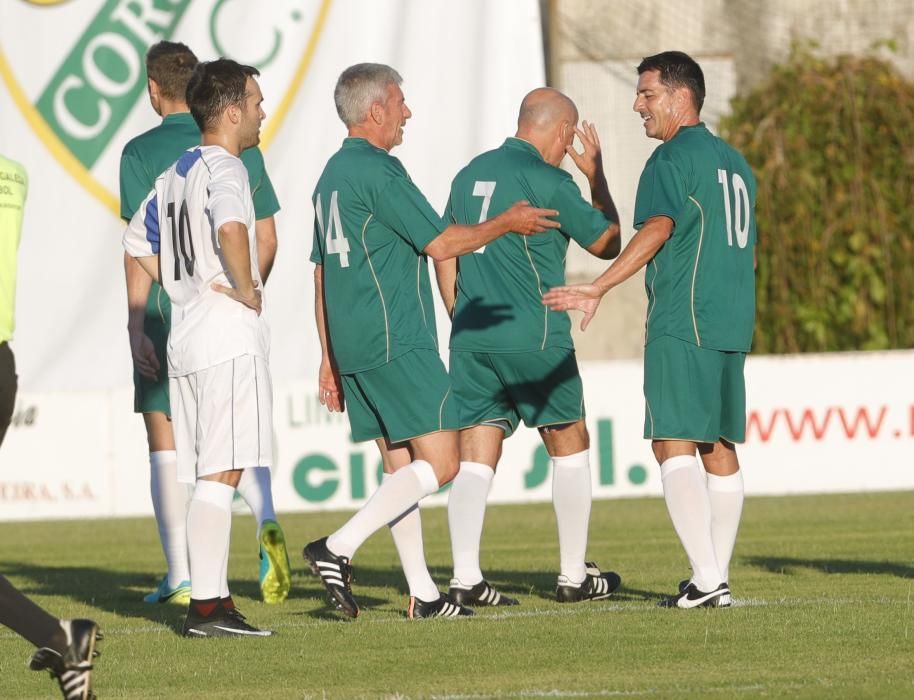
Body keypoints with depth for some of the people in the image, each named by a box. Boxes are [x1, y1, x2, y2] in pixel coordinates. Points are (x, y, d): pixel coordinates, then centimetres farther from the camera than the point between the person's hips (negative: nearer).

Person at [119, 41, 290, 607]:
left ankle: (181, 577, 7)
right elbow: (267, 241, 7)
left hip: (167, 316, -3)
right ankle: (267, 523, -16)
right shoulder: (239, 149, 5)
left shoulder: (143, 152, -6)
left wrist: (136, 326, -11)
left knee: (166, 443, 6)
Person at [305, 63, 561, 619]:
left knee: (401, 465, 11)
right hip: (397, 343, -10)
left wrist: (330, 358, 23)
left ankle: (423, 594, 9)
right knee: (438, 463, -10)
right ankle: (339, 549, -19)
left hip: (352, 344, 10)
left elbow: (322, 273, 20)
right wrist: (506, 224, 2)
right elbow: (440, 243, -12)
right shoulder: (379, 171, -13)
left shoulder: (332, 175, 17)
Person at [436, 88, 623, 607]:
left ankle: (466, 579, -9)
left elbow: (444, 253, 15)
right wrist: (597, 176, 12)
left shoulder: (470, 174, 11)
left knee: (475, 458, 2)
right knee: (570, 447, 11)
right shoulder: (549, 181, -9)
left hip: (471, 339, 5)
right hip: (534, 339, -5)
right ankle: (574, 576, 14)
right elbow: (608, 244, 2)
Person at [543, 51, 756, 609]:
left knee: (674, 445, -10)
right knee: (719, 449, 10)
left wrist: (598, 289, -29)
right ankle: (719, 578, 10)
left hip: (682, 326, -9)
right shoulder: (735, 162, 19)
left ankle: (706, 577, -18)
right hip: (732, 325, 9)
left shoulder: (673, 158, -7)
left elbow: (656, 230, -22)